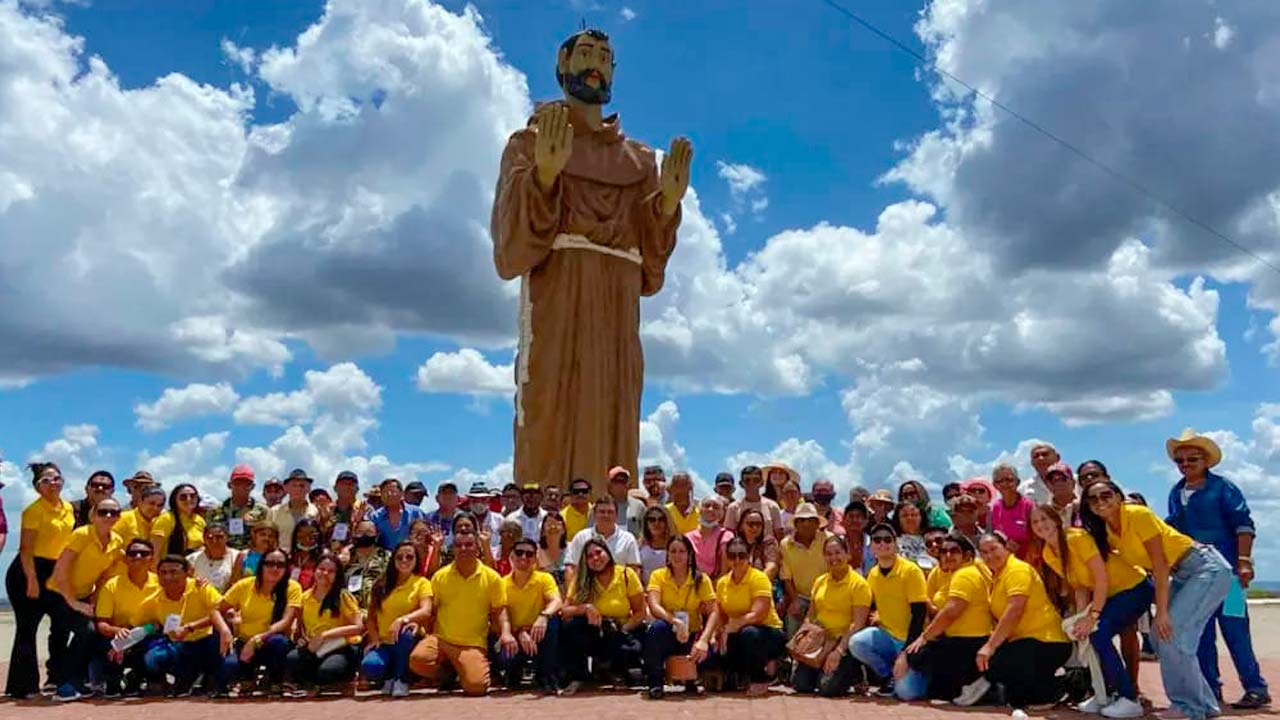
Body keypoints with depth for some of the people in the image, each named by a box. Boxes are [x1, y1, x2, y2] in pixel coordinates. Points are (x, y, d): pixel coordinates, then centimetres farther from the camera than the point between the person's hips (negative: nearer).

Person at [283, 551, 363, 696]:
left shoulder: (343, 596, -4)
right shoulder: (305, 597, 9)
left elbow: (358, 627, -12)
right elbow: (300, 627, 19)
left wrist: (325, 635, -17)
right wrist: (300, 638, -5)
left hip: (342, 648, -3)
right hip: (314, 649, 3)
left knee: (328, 670, -36)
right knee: (292, 659, -31)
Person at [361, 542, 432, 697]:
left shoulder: (422, 583, 1)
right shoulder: (382, 585, 10)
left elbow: (426, 611, -15)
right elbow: (370, 616, 8)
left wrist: (403, 619, -31)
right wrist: (374, 638, -9)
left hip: (407, 642, -1)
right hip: (384, 643, 2)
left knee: (405, 632, -37)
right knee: (370, 667, -31)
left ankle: (402, 680, -14)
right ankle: (389, 677, 6)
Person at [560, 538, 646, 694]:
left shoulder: (626, 574, -5)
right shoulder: (581, 580, 0)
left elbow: (640, 612, -4)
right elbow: (564, 611, -8)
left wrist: (621, 631, -18)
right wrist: (585, 608, -26)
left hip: (623, 632, -1)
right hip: (594, 634, 1)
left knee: (633, 650, -35)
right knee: (571, 625, -29)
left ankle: (615, 669, 3)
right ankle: (576, 677, -10)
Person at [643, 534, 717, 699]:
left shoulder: (701, 579, -2)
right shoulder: (658, 575, -3)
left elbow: (713, 612, -10)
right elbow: (654, 606, -18)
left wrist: (703, 640, -27)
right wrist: (675, 621, -36)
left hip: (692, 635, 1)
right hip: (667, 635, -1)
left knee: (706, 654, -30)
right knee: (657, 627, -35)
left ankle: (691, 679, 8)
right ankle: (655, 682, -16)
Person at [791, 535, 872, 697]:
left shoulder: (859, 584, -7)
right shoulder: (819, 581, 12)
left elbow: (858, 623, -13)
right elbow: (811, 616, 18)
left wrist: (839, 650, -21)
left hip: (844, 641, -5)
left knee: (828, 687, -21)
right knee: (800, 684, -10)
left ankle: (852, 671, 8)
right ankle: (822, 670, 19)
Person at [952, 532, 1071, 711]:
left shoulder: (1018, 570, -13)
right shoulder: (996, 576, 16)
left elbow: (1014, 612, -23)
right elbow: (999, 617, 13)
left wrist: (990, 646, -25)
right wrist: (990, 644, -2)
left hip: (1047, 643, -10)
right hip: (1026, 640, 10)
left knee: (990, 663, -22)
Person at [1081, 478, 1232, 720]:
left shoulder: (1137, 514, -21)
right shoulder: (1106, 532, 1)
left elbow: (1160, 563, -22)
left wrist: (1162, 612, -23)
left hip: (1207, 568, -8)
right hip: (1181, 575, 8)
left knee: (1172, 635, -16)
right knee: (1159, 636, 2)